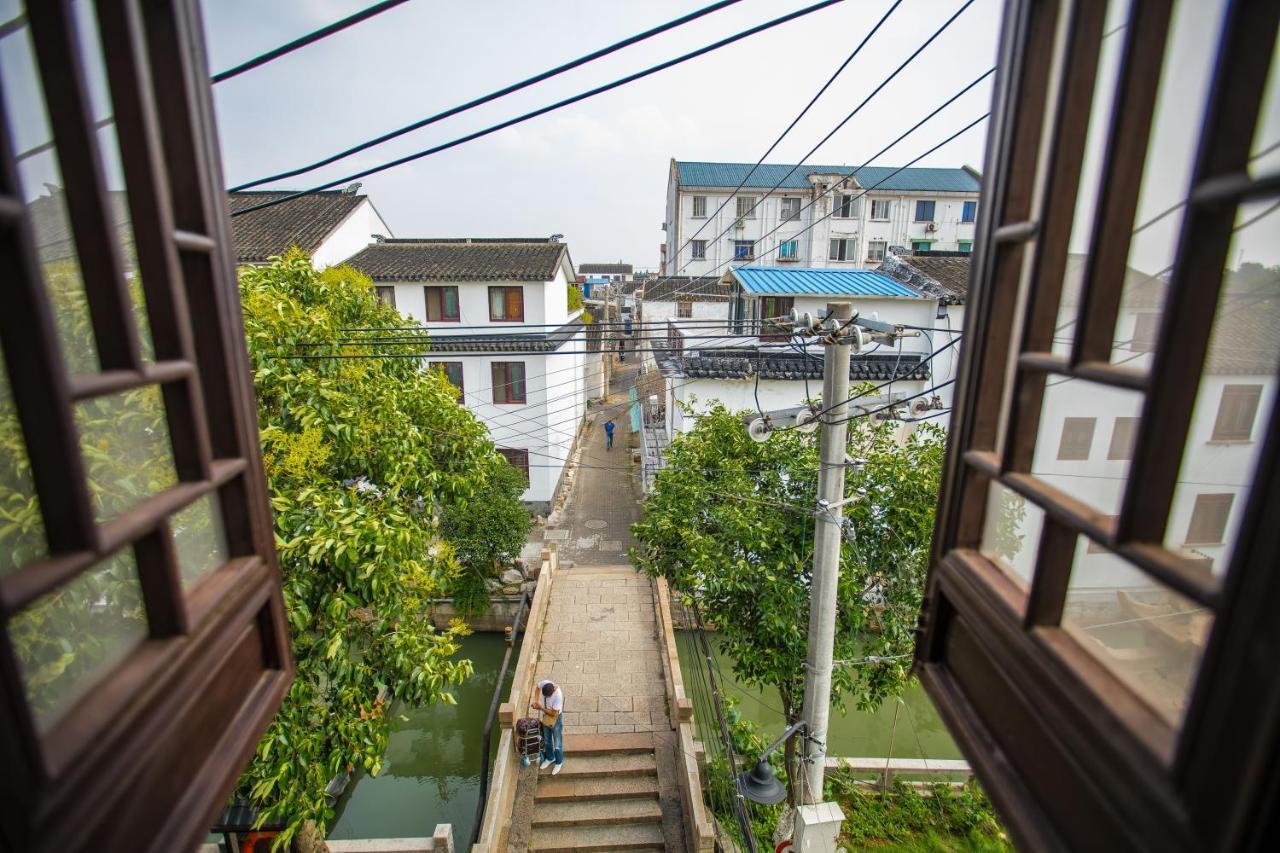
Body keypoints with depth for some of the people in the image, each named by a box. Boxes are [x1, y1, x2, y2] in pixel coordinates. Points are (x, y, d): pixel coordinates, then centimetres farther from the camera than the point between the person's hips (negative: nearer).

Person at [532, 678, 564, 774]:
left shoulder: (558, 696, -40)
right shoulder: (545, 683, -26)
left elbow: (554, 713, -28)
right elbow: (538, 686, -1)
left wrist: (540, 708, -23)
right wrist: (536, 700, -13)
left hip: (556, 719, -6)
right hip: (546, 717, 6)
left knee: (557, 743, 14)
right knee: (547, 740, 25)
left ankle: (559, 762, 38)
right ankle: (550, 758, 49)